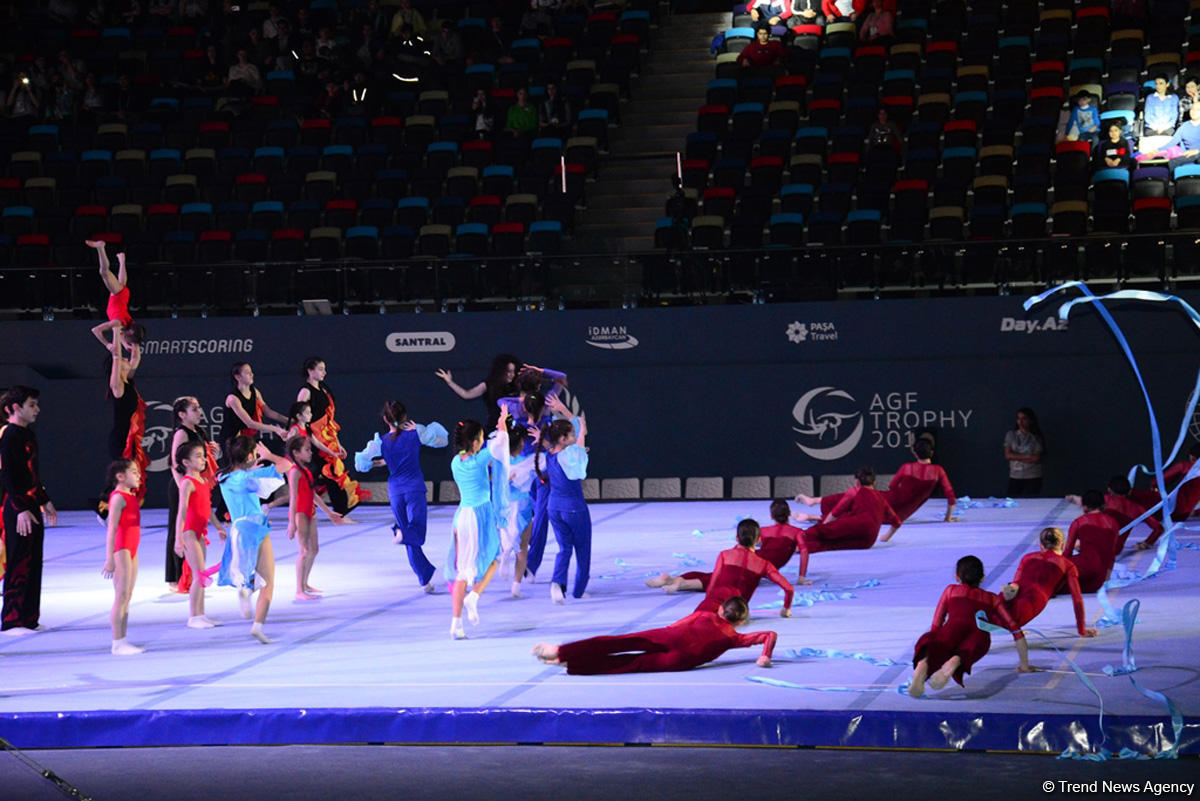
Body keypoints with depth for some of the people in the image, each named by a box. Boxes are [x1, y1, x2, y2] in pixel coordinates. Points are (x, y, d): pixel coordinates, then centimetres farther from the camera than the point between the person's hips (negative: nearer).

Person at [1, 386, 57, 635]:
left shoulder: (27, 434, 15)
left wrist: (45, 502, 24)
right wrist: (21, 509, -23)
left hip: (31, 508, 9)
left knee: (33, 565, 12)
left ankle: (28, 619, 18)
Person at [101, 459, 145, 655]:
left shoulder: (130, 497, 17)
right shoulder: (119, 498, -12)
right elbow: (112, 530, -17)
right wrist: (110, 559, -21)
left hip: (131, 551, 9)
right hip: (121, 550, -9)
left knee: (127, 597, 9)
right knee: (121, 596, -8)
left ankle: (123, 641, 12)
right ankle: (118, 643, -7)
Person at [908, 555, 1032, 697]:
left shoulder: (950, 590, 39)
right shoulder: (993, 599, 38)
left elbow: (936, 625, 38)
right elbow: (1015, 629, 32)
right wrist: (1024, 664, 39)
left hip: (955, 624, -1)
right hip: (980, 631, 1)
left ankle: (923, 664, -61)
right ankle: (955, 662, -62)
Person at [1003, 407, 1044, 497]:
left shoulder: (1036, 438, 1)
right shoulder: (1011, 435, 6)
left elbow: (1037, 458, -8)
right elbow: (1008, 455, -3)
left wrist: (1017, 457, -6)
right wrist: (1026, 456, -9)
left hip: (1033, 478, -2)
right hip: (1015, 477, 2)